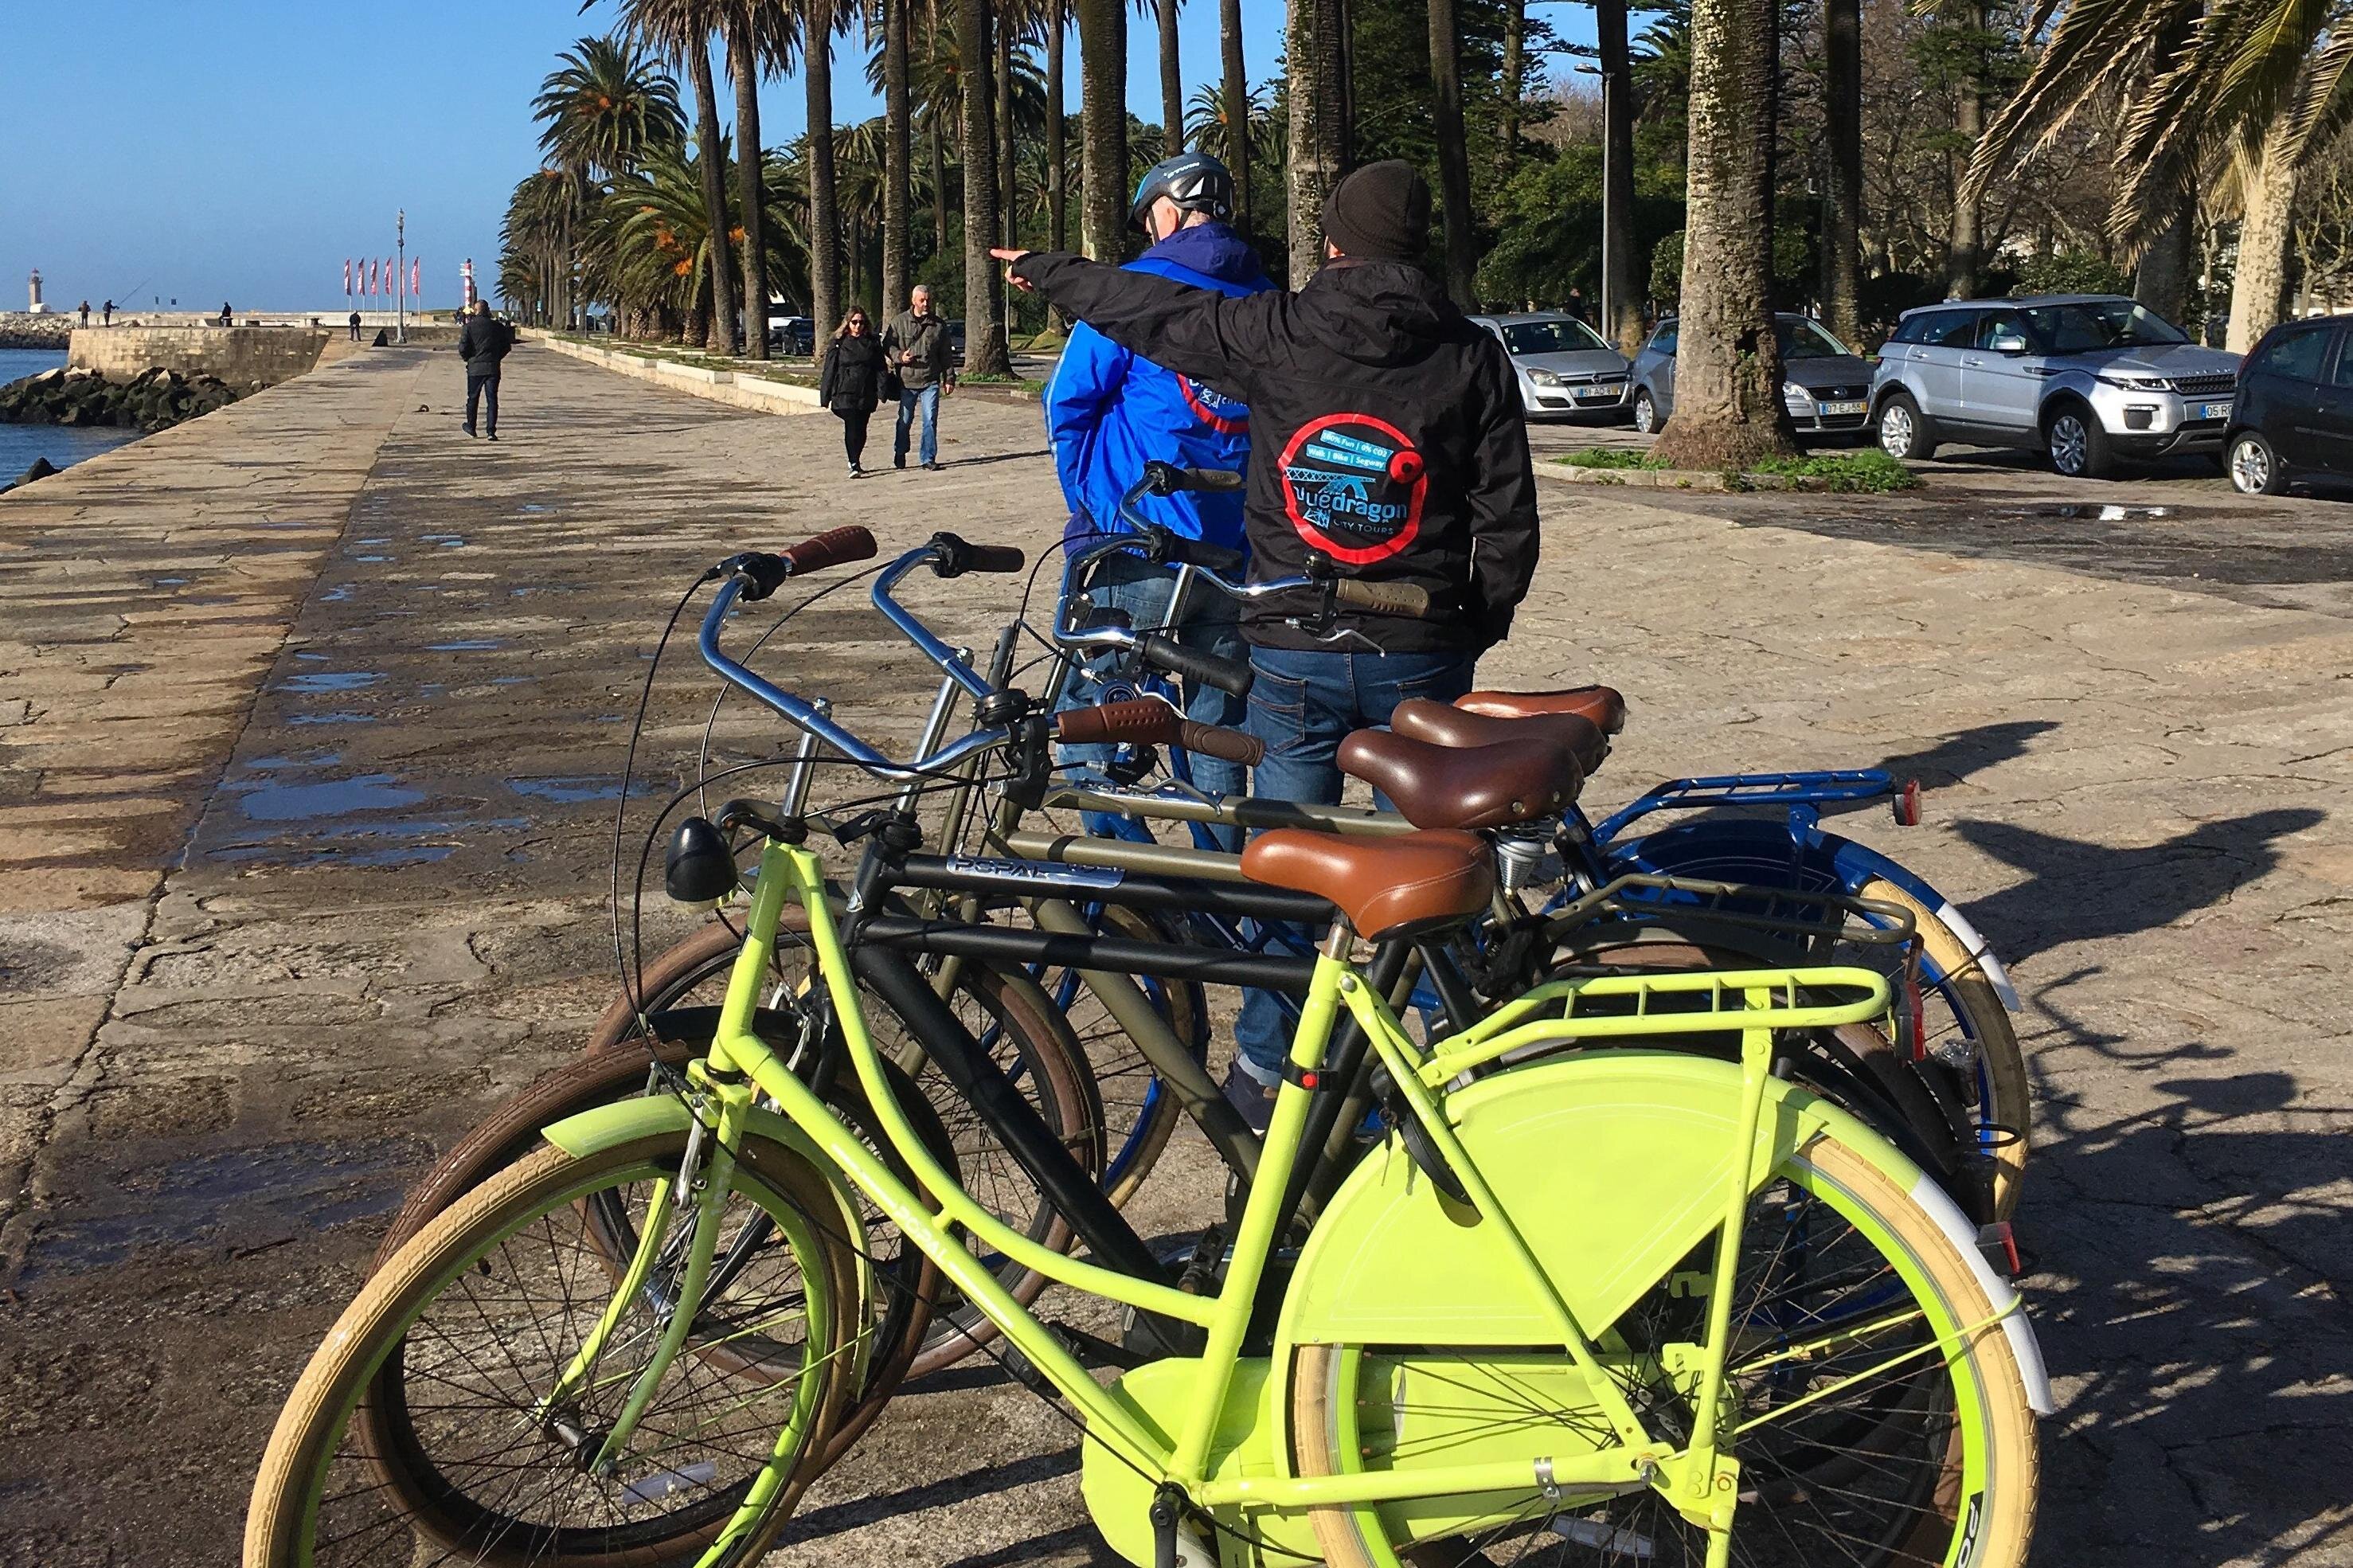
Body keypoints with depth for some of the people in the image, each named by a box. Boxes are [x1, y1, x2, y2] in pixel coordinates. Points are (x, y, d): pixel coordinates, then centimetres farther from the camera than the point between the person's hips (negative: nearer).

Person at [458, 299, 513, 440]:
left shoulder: (470, 326, -5)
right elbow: (507, 346, 6)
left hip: (475, 367, -1)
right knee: (492, 399, 2)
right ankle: (491, 431, -6)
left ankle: (471, 427, 27)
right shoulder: (498, 326, 0)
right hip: (493, 368, 1)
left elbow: (463, 349, -9)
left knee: (473, 398, 15)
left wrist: (468, 358, 11)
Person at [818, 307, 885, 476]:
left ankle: (855, 462, 25)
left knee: (861, 430, 8)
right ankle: (854, 466, -15)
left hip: (866, 394, 3)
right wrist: (825, 397, -2)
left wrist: (881, 391, -4)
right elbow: (829, 370, 2)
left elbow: (880, 368, 7)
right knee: (852, 428, -12)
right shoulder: (838, 343, 2)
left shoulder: (873, 342, 8)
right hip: (845, 394, -3)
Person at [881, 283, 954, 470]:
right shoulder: (898, 322, 3)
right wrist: (900, 356, -14)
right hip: (906, 381, -1)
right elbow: (887, 346, 5)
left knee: (931, 420, -6)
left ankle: (929, 458, 1)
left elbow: (946, 354, 13)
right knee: (904, 420, 7)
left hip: (931, 382, 1)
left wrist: (949, 378, 9)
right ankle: (900, 454, 27)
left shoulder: (939, 325, 8)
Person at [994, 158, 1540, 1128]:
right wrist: (1478, 623, 15)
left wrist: (1044, 272, 28)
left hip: (1292, 656, 0)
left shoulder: (1272, 334, -4)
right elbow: (1508, 521, -1)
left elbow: (1145, 308, 11)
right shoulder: (1473, 359, -3)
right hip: (1423, 660, 0)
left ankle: (1264, 1072, 20)